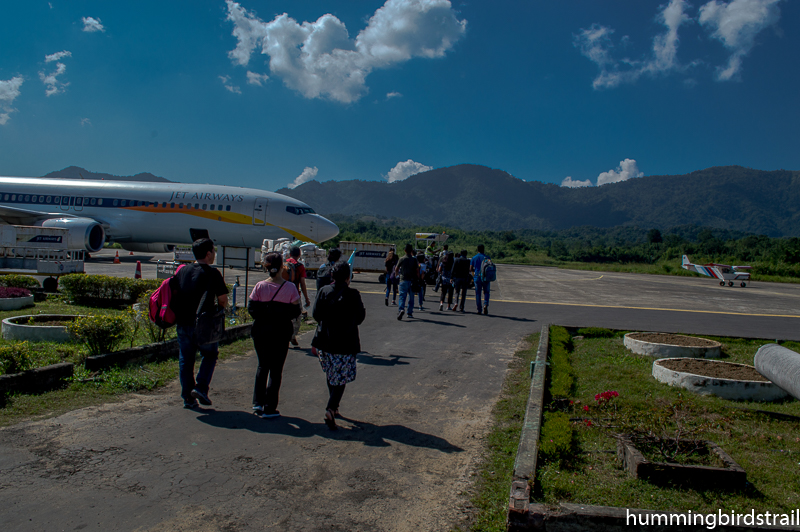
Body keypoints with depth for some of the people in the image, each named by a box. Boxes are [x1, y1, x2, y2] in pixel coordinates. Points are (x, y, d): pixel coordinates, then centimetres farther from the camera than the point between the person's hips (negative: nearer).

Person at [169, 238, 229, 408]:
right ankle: (201, 387, 1)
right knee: (210, 355, 15)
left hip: (182, 323, 5)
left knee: (185, 360, 13)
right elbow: (223, 300, -9)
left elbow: (172, 292, 6)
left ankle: (187, 397, 16)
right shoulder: (212, 273, -9)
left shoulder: (182, 271, 7)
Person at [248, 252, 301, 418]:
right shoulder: (290, 287, -12)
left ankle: (258, 402, 18)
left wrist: (263, 315, 10)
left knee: (262, 366, 21)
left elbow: (252, 308, -6)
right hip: (281, 333, -2)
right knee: (276, 369, 8)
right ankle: (269, 408, 11)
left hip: (260, 332, 2)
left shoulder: (260, 286, -8)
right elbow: (295, 311, -7)